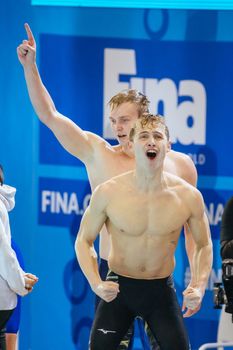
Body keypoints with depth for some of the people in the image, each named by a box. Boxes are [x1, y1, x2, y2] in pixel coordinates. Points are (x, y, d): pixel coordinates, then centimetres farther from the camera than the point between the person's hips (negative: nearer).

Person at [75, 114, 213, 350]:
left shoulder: (188, 197, -10)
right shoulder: (108, 193, -13)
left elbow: (204, 245, 5)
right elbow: (84, 241, 0)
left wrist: (199, 286, -10)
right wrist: (95, 283, -15)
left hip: (161, 290, 1)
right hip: (118, 288, -1)